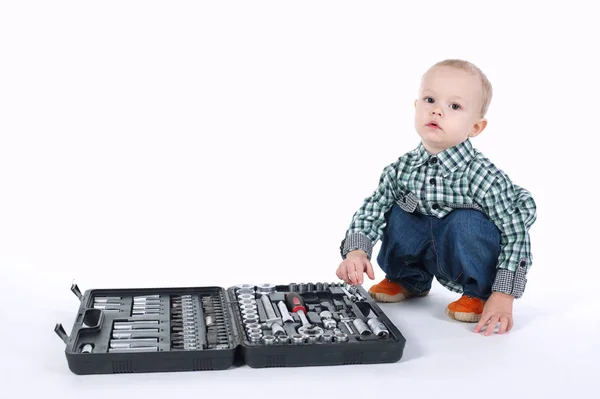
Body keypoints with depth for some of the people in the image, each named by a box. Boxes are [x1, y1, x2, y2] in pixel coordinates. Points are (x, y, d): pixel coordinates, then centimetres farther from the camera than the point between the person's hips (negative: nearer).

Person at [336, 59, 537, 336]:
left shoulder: (483, 175, -27)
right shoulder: (403, 169, -13)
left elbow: (516, 232, -24)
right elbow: (371, 210, -7)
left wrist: (504, 295, -27)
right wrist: (356, 251, -26)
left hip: (471, 257, -5)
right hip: (426, 252, 5)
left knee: (466, 223, -32)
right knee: (398, 214, -17)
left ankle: (478, 293, -6)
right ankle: (409, 280, 11)